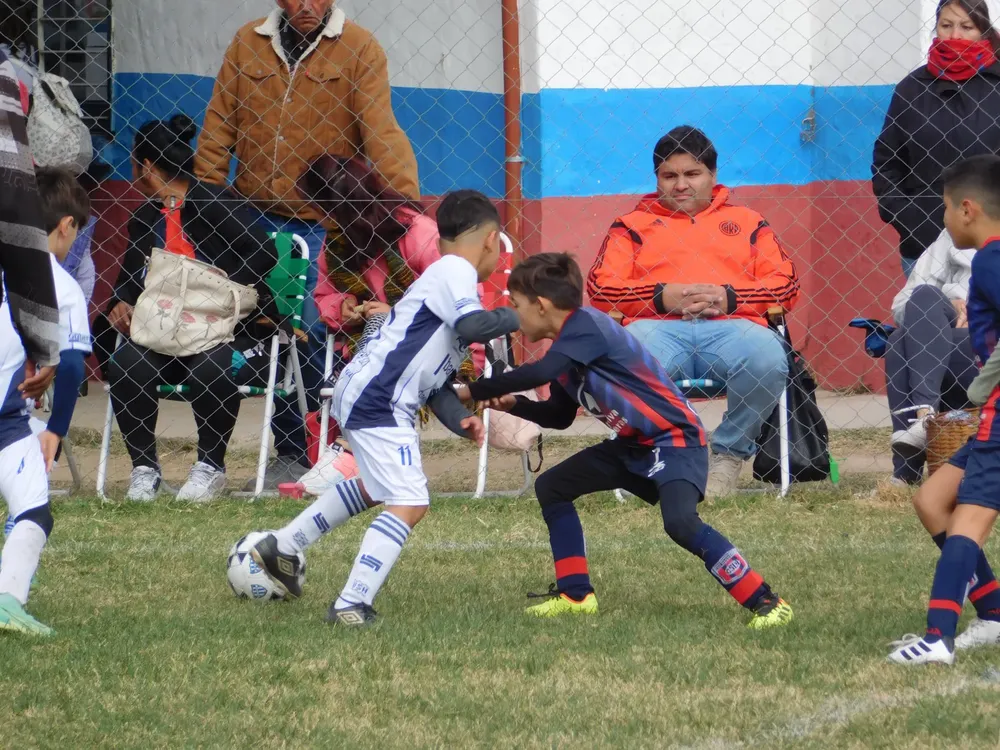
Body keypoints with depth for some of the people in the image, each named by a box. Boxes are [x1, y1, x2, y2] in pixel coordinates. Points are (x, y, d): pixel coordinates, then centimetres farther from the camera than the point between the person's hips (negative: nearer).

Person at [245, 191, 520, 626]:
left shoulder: (446, 273, 20)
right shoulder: (454, 272, -9)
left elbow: (434, 377, 20)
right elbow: (471, 326, -29)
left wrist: (458, 419, 5)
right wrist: (515, 316, -11)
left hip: (362, 395, 11)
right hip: (377, 402, -11)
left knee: (375, 488, 33)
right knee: (409, 504, -16)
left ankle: (281, 548, 43)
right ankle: (352, 605, -21)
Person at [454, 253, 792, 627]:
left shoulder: (585, 325, -21)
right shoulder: (566, 345, 8)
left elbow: (540, 373, -36)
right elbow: (559, 416, 19)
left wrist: (474, 391, -26)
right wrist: (513, 405, 1)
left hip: (676, 438, -10)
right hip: (633, 445, 10)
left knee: (680, 520, -31)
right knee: (551, 487, 13)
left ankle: (764, 602, -23)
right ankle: (576, 594, 17)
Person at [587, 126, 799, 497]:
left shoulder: (747, 222, 27)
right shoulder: (633, 225, 26)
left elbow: (786, 283, 14)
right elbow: (600, 287, 11)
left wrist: (730, 298, -4)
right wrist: (660, 297, -5)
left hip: (732, 325, 1)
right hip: (659, 327, -1)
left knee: (768, 360, -35)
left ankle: (729, 455, -12)